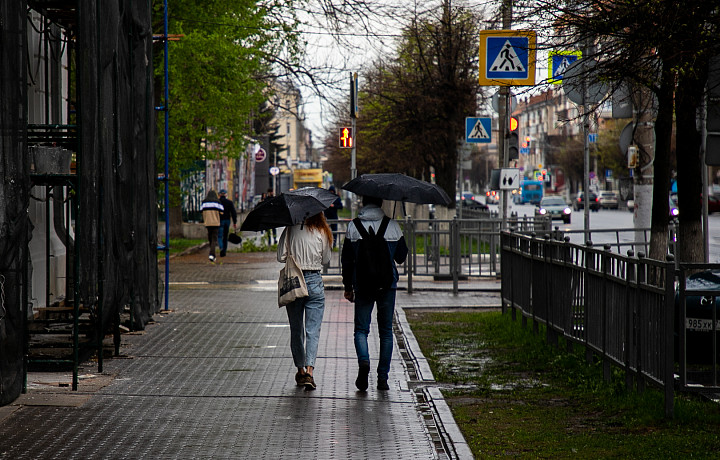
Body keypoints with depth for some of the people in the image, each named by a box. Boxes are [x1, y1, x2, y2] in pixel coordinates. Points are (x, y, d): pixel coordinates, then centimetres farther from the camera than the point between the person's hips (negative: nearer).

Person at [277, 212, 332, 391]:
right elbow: (326, 260, 3)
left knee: (296, 330, 14)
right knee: (313, 330, -1)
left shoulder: (290, 230, -3)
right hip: (314, 281, -1)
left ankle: (300, 371, 23)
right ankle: (309, 371, -15)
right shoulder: (321, 232, -4)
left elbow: (281, 257, -3)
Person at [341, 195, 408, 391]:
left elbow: (346, 259, 2)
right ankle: (383, 377, 7)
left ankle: (363, 360, -22)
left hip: (362, 285, -1)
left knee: (361, 329, 7)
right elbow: (401, 257, 8)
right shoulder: (393, 226, -1)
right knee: (386, 331, 10)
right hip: (387, 284, 1)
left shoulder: (353, 227, -2)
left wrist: (348, 286, 13)